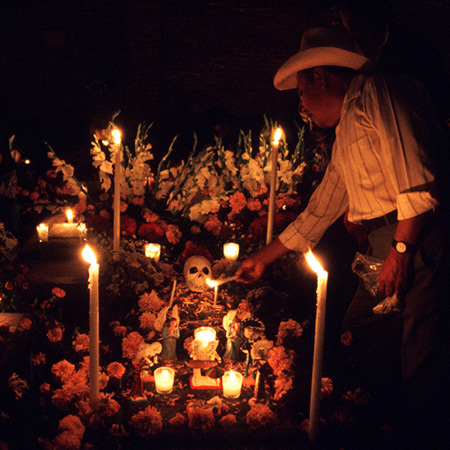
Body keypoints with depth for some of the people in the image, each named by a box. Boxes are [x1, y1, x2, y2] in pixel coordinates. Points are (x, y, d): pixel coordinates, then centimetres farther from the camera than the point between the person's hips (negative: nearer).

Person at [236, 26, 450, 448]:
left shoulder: (378, 92, -6)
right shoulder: (345, 132, 23)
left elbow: (415, 179, -17)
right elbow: (321, 207, 28)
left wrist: (400, 249, -18)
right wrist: (264, 257, 31)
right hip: (380, 246, 10)